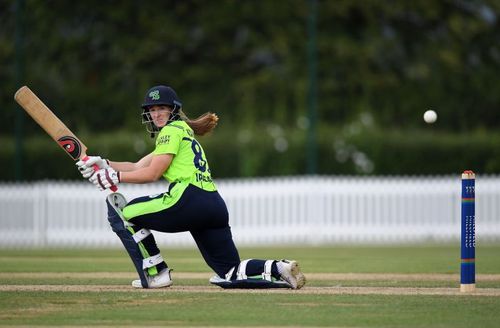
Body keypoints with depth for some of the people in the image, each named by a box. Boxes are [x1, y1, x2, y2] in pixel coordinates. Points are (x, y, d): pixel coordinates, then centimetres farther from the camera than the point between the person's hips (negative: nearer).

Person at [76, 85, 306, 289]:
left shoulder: (173, 130, 3)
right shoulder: (183, 131, 31)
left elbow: (152, 174, -6)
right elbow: (139, 166, 26)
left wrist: (114, 177, 1)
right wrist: (104, 164, 19)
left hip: (189, 201, -10)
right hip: (215, 204, 10)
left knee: (122, 212, 6)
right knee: (230, 274, 11)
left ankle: (155, 274, 3)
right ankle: (279, 269, -9)